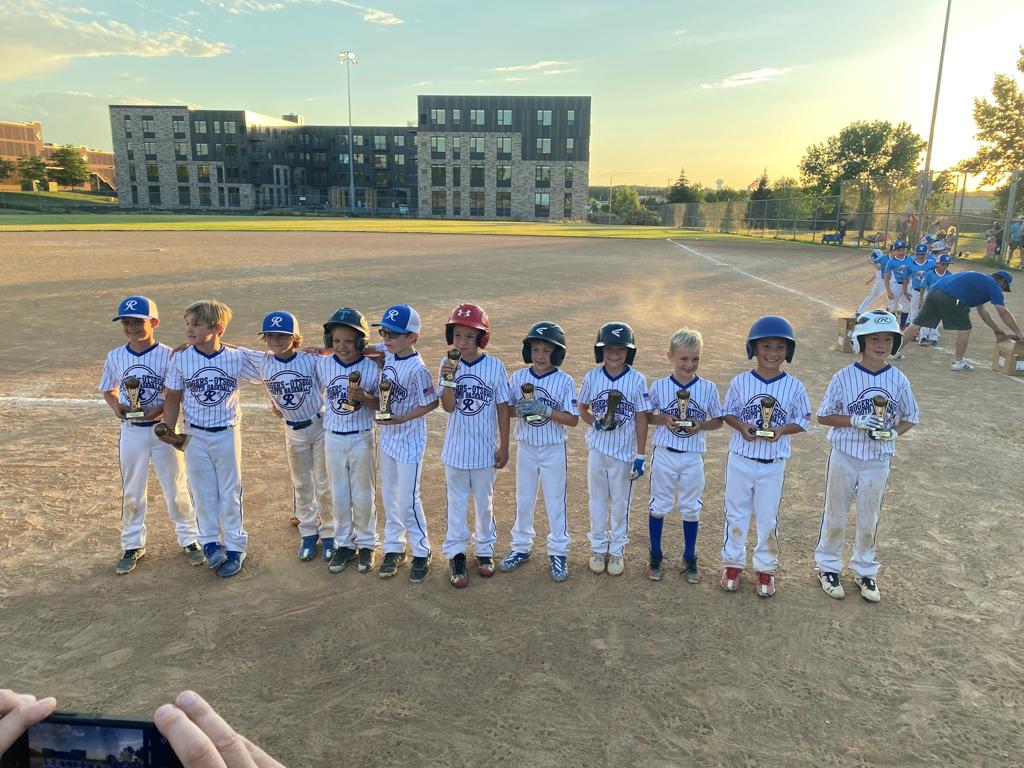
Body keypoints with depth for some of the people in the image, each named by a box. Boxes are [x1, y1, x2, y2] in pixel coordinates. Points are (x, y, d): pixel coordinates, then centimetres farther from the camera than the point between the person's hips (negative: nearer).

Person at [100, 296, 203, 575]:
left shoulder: (168, 355, -11)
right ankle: (132, 545, 28)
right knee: (131, 491, 13)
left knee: (176, 488, 8)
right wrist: (116, 406, -8)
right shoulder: (115, 356, -1)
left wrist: (162, 408, -23)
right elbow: (108, 390, 12)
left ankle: (189, 539, 23)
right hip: (131, 431, 3)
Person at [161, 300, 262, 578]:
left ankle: (235, 546, 22)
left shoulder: (236, 358, -10)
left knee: (230, 492, 10)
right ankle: (210, 542, 26)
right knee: (203, 492, 10)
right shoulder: (180, 360, -8)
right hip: (195, 435, 1)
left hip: (227, 433, -1)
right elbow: (173, 398, 0)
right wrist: (169, 429, -7)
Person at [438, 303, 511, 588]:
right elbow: (448, 406, -14)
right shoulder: (448, 365, -7)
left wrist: (504, 446, -1)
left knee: (484, 501, 17)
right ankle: (455, 553, 26)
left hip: (484, 449, 0)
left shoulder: (495, 366, -10)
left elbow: (502, 407, -3)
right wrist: (448, 379, -31)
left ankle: (484, 549, 35)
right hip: (455, 448, 1)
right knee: (456, 502, 13)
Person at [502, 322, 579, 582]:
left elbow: (573, 419, -13)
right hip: (526, 448, 3)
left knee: (555, 502, 9)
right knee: (523, 500, 15)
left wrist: (545, 410, -25)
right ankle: (521, 547, 32)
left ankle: (558, 552, 24)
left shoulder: (564, 381, -11)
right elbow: (505, 408, 2)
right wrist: (519, 410, -19)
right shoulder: (518, 377, -3)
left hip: (553, 450, -3)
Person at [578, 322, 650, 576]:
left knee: (620, 502, 12)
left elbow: (641, 419, -6)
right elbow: (582, 409, 7)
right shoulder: (592, 377, -5)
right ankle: (598, 547, 30)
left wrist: (640, 456, -6)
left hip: (624, 450, -1)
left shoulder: (637, 380, -10)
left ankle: (617, 550, 29)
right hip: (597, 448, 2)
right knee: (597, 499, 14)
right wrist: (595, 423, -14)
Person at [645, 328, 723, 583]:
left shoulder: (708, 387, -6)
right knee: (659, 505, 12)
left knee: (690, 508, 14)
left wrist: (701, 425, -16)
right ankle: (655, 556, 28)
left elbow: (718, 420, 3)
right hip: (664, 454, 0)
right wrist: (664, 419, -16)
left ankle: (690, 558, 30)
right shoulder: (659, 386, -7)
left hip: (693, 457, 1)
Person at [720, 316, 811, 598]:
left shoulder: (794, 387, -7)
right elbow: (728, 413, 3)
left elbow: (803, 421, 1)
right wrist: (742, 427, -17)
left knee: (768, 519, 12)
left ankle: (765, 568, 30)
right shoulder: (740, 382, -6)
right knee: (736, 514, 13)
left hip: (774, 464, 0)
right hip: (741, 459, 0)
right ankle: (733, 563, 30)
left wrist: (781, 430, -17)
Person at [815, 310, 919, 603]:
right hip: (844, 457, -2)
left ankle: (865, 570, 34)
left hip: (878, 460, 2)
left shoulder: (898, 379, -4)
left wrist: (893, 432, -14)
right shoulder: (844, 377, -11)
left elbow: (909, 418, 7)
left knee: (869, 519, 15)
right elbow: (824, 416, -5)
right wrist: (856, 420, -20)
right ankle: (828, 566, 29)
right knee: (835, 516, 11)